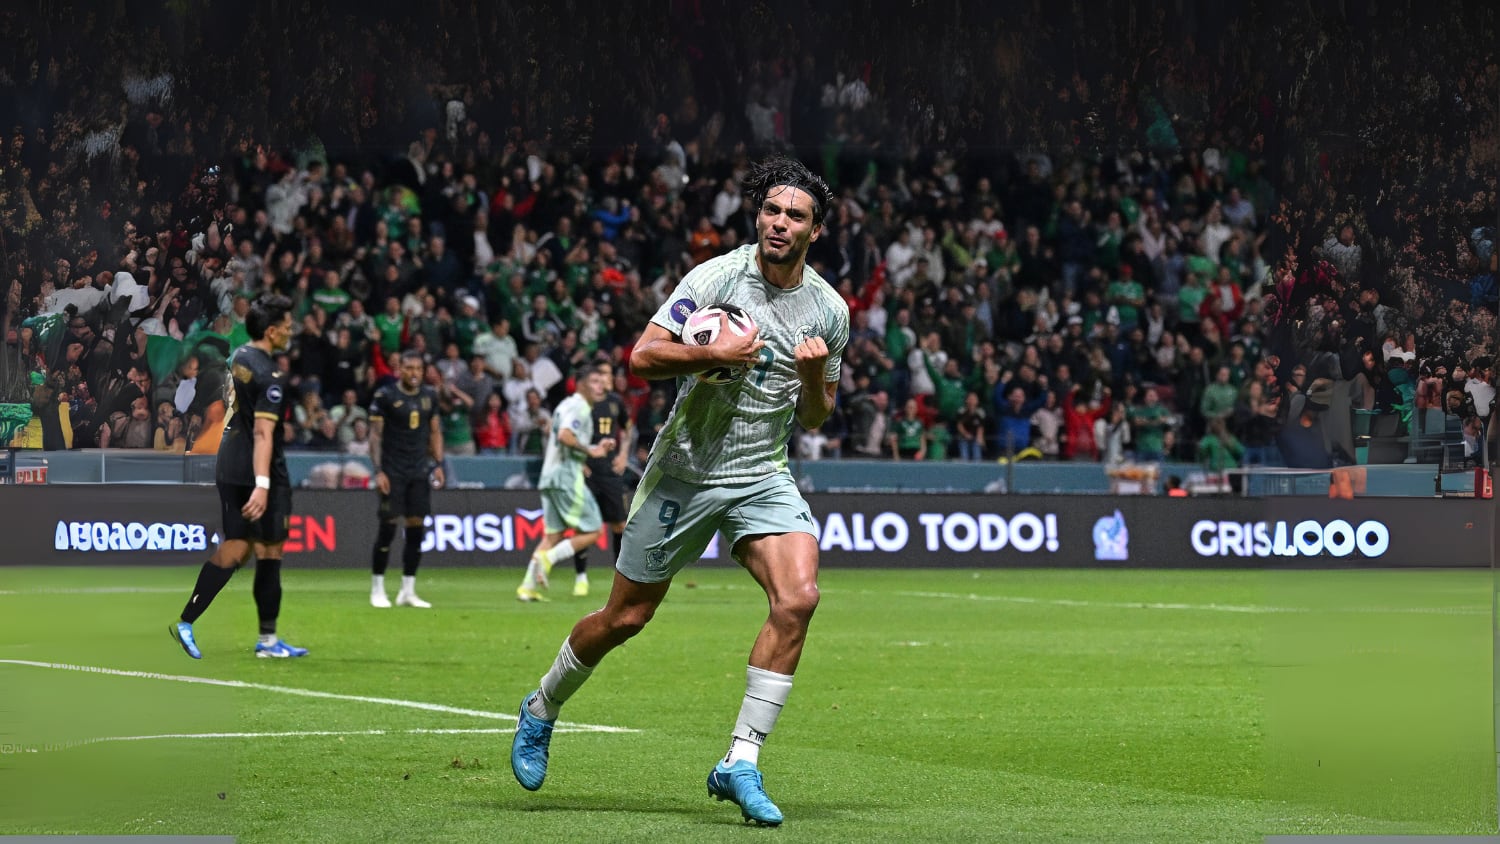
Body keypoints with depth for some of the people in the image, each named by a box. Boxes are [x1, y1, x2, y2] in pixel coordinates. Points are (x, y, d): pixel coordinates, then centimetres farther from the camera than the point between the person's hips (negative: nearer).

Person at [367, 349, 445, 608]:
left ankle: (408, 591, 7)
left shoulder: (429, 396, 10)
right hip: (393, 472, -5)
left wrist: (438, 464, 5)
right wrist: (378, 470, -12)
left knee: (417, 529, 1)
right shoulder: (385, 396, -5)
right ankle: (377, 589, 3)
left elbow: (435, 432, 16)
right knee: (387, 528, -6)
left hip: (419, 471, 5)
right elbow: (375, 434, -5)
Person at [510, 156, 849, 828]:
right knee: (625, 617, 6)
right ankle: (542, 710, 35)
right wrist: (715, 352, -25)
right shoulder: (717, 277, -9)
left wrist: (815, 375, -8)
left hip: (763, 476, 3)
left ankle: (740, 763, -17)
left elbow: (813, 418, 12)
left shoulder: (830, 310, 2)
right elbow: (642, 357, -14)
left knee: (798, 597, -22)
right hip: (685, 470, -2)